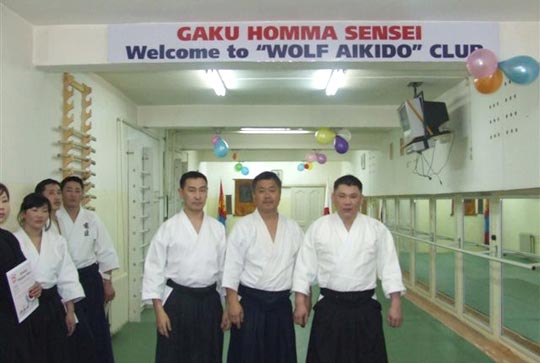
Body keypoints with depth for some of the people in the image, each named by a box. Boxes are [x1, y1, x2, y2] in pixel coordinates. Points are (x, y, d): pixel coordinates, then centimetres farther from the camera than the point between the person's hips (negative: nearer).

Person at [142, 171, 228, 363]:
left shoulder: (218, 228, 3)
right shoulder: (168, 228, -6)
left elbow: (225, 267, 7)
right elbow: (154, 269, -5)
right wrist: (159, 309, -9)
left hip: (210, 301, 3)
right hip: (177, 301, -2)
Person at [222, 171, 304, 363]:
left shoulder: (293, 228, 5)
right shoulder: (243, 227, -5)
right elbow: (232, 267, -7)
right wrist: (232, 302, -12)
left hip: (281, 304, 3)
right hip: (250, 303, -3)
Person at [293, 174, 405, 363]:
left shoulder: (377, 229, 0)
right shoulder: (318, 227, -1)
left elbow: (389, 267, 0)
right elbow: (305, 266, 1)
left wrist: (395, 304, -4)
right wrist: (300, 303, -1)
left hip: (364, 308, 0)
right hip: (329, 307, 0)